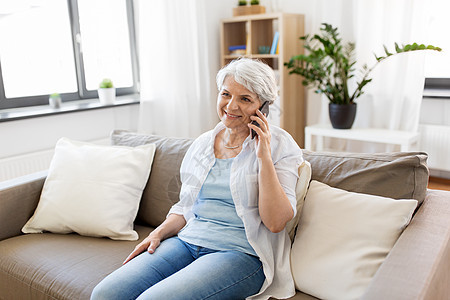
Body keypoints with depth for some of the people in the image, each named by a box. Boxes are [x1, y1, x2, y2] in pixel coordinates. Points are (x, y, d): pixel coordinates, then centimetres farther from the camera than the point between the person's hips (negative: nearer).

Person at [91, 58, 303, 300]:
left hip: (241, 253, -4)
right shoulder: (201, 144, 11)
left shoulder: (280, 146, -4)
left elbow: (275, 222, -13)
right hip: (187, 241, 5)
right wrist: (158, 233, 1)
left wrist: (264, 156, -17)